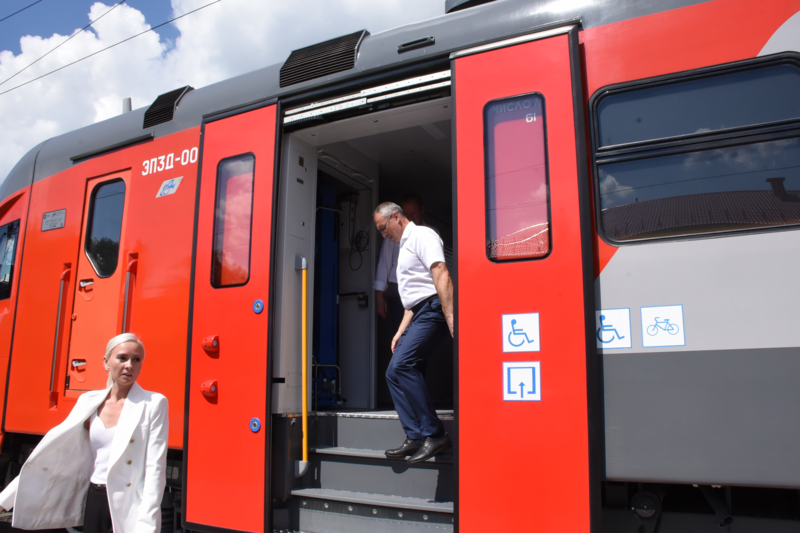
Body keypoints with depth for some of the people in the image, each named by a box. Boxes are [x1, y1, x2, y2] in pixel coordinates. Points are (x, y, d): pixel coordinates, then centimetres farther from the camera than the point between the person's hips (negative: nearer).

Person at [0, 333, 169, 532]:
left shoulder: (154, 403, -8)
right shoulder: (89, 402, 6)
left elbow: (155, 468, -13)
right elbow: (52, 452, 9)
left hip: (128, 507, -4)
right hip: (94, 501, 4)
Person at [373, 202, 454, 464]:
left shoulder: (421, 235, -3)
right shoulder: (404, 247, 27)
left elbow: (441, 274, -18)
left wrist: (450, 317, -27)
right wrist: (401, 331, 21)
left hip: (433, 310, -10)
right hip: (419, 315, 10)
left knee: (402, 365, -21)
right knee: (395, 372, 3)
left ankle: (434, 435, -16)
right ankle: (415, 438, 5)